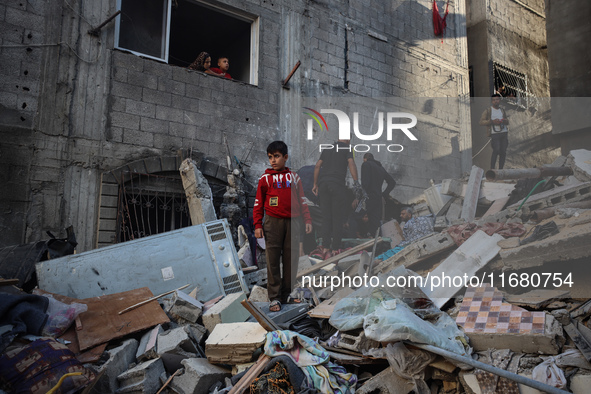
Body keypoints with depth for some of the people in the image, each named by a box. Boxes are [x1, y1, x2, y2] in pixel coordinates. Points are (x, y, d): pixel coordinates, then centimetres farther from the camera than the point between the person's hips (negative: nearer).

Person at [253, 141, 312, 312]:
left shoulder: (294, 177, 11)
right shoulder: (265, 178, 5)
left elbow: (302, 200, 15)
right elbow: (258, 203, 5)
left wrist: (307, 220, 8)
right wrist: (258, 225, -2)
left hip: (292, 222, 2)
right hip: (273, 222, -2)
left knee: (291, 259, 5)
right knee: (272, 260, -2)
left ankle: (287, 294, 18)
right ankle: (274, 298, 6)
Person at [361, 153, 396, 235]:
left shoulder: (366, 164, 1)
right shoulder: (381, 168, 23)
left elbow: (365, 182, -13)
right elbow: (392, 182, 25)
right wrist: (385, 194, 19)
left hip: (369, 197, -7)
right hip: (378, 199, 7)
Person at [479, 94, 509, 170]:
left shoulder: (502, 110, 17)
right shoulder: (488, 111, 2)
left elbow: (508, 122, 24)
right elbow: (481, 122, -6)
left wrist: (504, 121, -1)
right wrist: (492, 121, -17)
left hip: (504, 133, 5)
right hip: (494, 134, -5)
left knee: (503, 152, 1)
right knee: (496, 150, -18)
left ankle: (500, 169, 9)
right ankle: (492, 169, -9)